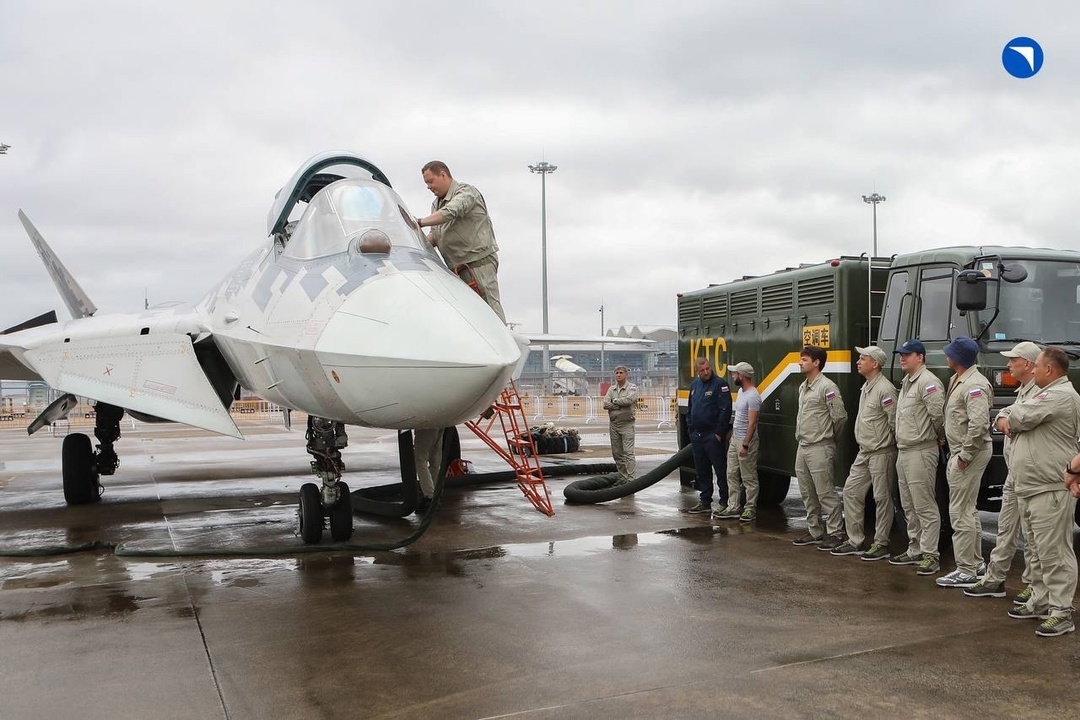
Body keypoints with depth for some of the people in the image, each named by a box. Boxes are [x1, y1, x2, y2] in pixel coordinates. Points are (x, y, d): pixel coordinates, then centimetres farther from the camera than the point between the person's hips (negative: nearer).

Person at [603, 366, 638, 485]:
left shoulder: (632, 388, -2)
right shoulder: (611, 389, 13)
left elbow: (629, 400, -22)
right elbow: (605, 404, -1)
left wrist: (614, 401, -7)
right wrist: (621, 405, -11)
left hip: (627, 424, -6)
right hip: (613, 424, 6)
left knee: (628, 452, -11)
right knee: (616, 453, 9)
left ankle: (630, 478, -13)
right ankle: (622, 478, 17)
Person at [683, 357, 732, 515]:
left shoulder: (720, 384, -10)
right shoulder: (694, 384, 13)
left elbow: (725, 410, -15)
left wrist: (719, 433, -16)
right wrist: (690, 428, 14)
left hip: (712, 435, -8)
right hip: (697, 435, 8)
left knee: (720, 470, -3)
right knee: (701, 471, 14)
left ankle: (725, 503, 3)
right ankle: (705, 503, 23)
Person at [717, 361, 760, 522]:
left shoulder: (752, 396, -19)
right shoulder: (741, 391, 12)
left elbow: (752, 423, -22)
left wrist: (745, 445, -23)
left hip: (746, 441, -10)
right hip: (735, 439, 10)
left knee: (749, 478, 1)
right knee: (732, 475, 11)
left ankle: (751, 509, 10)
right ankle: (733, 508, 16)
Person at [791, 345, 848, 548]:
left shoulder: (827, 387, -14)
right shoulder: (803, 387, 14)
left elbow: (840, 417, -13)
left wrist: (828, 438, 0)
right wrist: (800, 436, 16)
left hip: (819, 449, -9)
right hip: (803, 448, 9)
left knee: (826, 493, -5)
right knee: (808, 494, 14)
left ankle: (834, 533, 3)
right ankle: (814, 532, 24)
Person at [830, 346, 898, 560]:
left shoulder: (885, 389, -17)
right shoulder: (866, 387, 14)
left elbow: (895, 422, -17)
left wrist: (894, 445, -8)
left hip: (881, 454, -10)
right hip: (864, 453, 10)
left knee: (882, 498, 0)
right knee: (851, 492, 10)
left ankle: (881, 544, 9)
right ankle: (854, 541, 18)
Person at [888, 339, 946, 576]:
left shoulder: (927, 382, -15)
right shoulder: (905, 382, 17)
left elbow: (938, 414, -22)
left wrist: (939, 436, -6)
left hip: (921, 452, -10)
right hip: (903, 451, 10)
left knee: (925, 506, -6)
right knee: (909, 507, 16)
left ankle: (930, 555, 0)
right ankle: (915, 551, 25)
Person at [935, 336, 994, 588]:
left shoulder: (975, 385, -20)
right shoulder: (957, 380, 13)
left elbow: (978, 424, -28)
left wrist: (965, 455, -21)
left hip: (970, 453, -11)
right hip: (959, 452, 11)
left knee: (961, 512, -7)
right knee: (968, 511, 18)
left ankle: (966, 572, -1)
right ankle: (975, 563, 30)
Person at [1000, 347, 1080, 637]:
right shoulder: (1044, 394, 19)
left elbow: (1020, 417, -17)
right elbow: (1010, 417, 22)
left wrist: (1011, 419, 5)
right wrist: (1009, 422, -1)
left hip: (1050, 490, -11)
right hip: (1029, 488, 11)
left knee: (1054, 552, -7)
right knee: (1039, 551, 18)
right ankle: (1040, 602, 27)